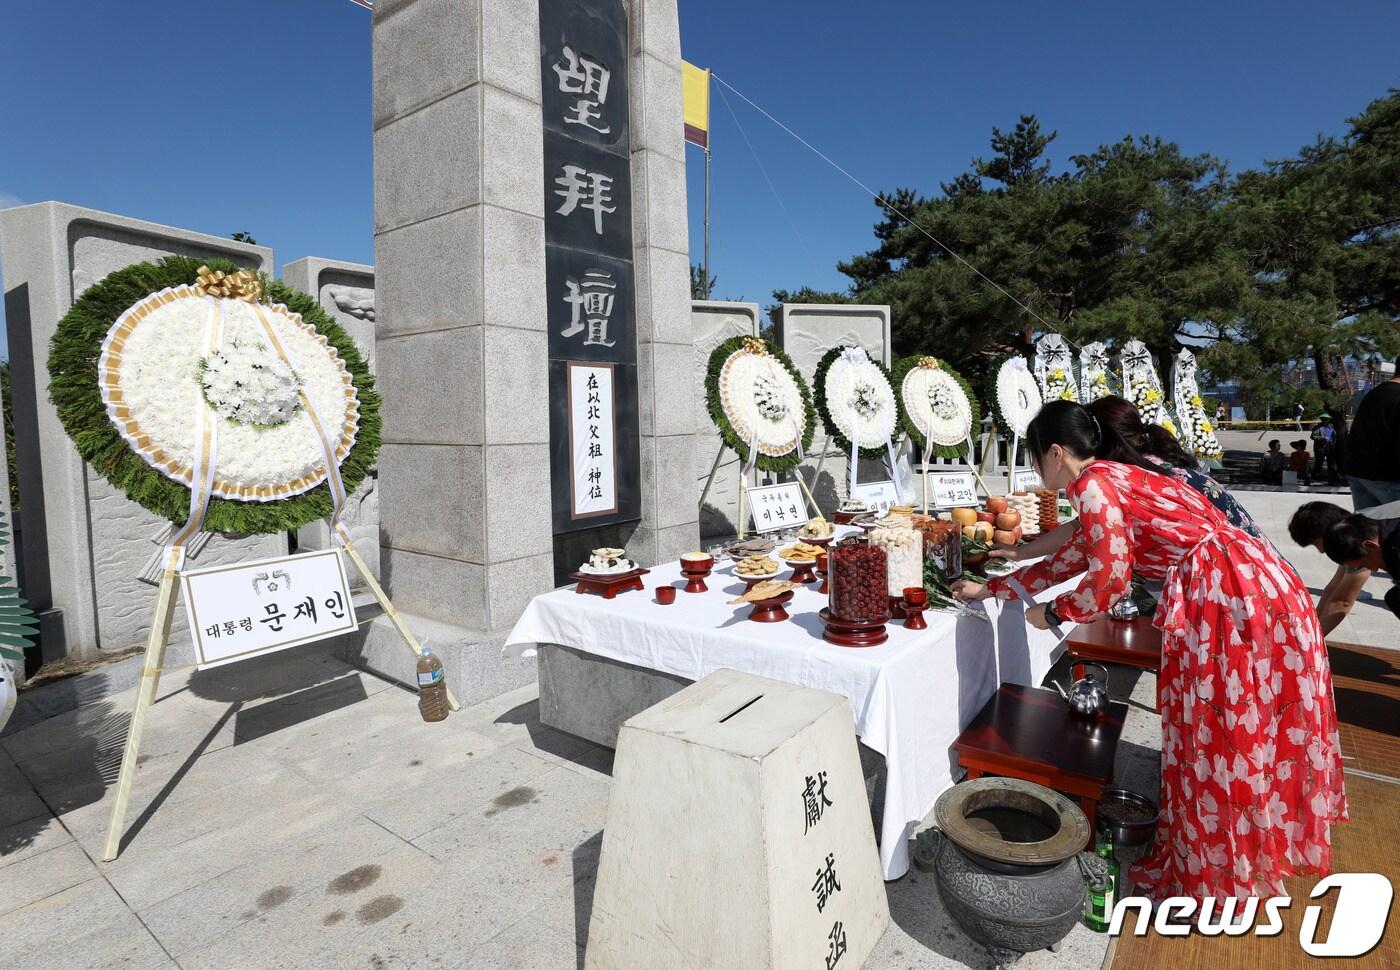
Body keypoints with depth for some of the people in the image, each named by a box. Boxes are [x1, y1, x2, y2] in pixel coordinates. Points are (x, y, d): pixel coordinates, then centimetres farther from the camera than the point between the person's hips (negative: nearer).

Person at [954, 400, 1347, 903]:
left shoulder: (1093, 484, -13)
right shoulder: (1116, 477, 17)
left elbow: (1108, 581, -16)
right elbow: (1072, 558, 24)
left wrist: (1052, 614, 2)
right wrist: (990, 588, 29)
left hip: (1230, 597, -9)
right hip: (1256, 585, 9)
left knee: (1221, 737, 6)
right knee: (1238, 733, 22)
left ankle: (1211, 875, 25)